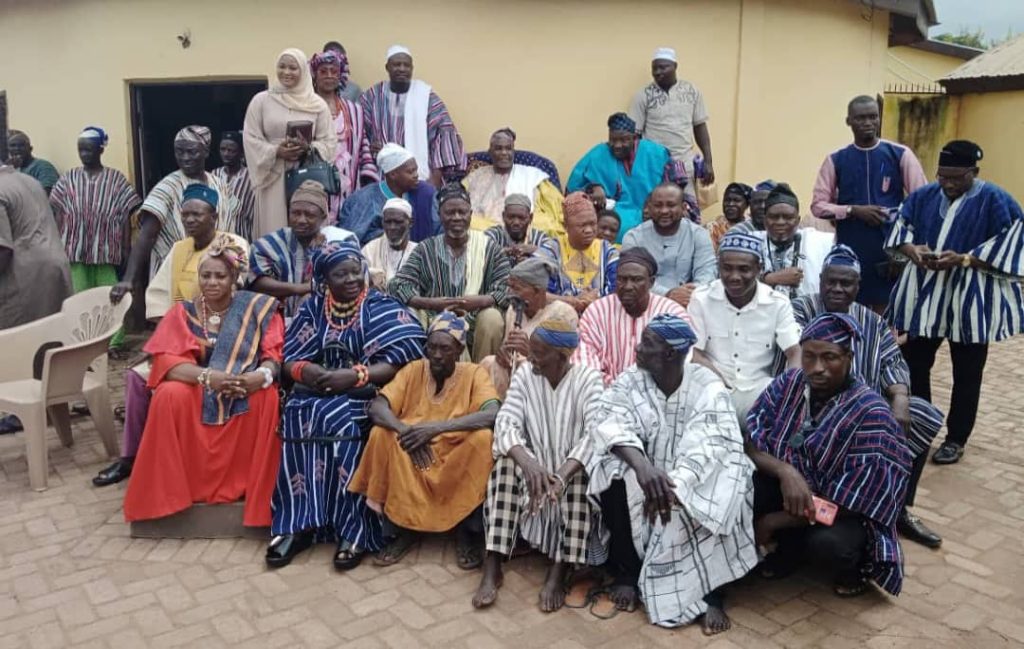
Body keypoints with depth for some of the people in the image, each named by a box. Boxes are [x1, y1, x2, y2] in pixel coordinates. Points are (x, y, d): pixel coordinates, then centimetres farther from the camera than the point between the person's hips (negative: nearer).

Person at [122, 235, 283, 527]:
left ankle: (260, 498, -16)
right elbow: (166, 361, -11)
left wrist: (262, 375, -32)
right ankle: (169, 491, -13)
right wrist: (208, 376, -30)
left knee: (269, 397, -32)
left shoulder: (257, 307, -1)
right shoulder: (183, 312, 1)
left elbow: (275, 354, -8)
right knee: (169, 395, -29)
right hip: (197, 391, 1)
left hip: (246, 395, -1)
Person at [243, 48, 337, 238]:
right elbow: (250, 139, 3)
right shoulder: (261, 100, 5)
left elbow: (330, 141, 5)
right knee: (273, 230, -1)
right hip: (273, 177, 0)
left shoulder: (317, 104, 7)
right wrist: (276, 151, -13)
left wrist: (308, 148, -14)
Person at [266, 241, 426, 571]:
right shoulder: (313, 306, 11)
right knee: (296, 417, -27)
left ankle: (354, 529, -25)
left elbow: (398, 363, -10)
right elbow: (291, 359, 6)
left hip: (363, 394, -3)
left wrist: (355, 375, -22)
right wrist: (306, 370, -17)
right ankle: (297, 522, -22)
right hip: (316, 393, 3)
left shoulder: (381, 307, 0)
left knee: (340, 421, -33)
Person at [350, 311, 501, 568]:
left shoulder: (474, 373, -7)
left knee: (483, 438, -30)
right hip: (414, 457, 2)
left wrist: (438, 427, -34)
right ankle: (403, 528, -10)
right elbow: (376, 407, -10)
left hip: (457, 458, -2)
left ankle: (467, 531, -11)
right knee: (381, 434, -23)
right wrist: (404, 431, -31)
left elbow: (493, 414, -25)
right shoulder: (413, 369, 0)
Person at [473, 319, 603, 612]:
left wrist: (562, 475, -38)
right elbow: (506, 422, -13)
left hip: (571, 466, -2)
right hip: (534, 464, 2)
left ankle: (557, 574, -30)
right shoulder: (524, 374, -2)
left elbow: (594, 434, -22)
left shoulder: (588, 379, -9)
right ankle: (492, 569, -28)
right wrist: (527, 462, -33)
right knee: (506, 464, -29)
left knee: (582, 475, -35)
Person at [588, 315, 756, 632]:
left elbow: (710, 446, -26)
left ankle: (710, 589, -8)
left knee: (707, 505, -31)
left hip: (694, 479, -2)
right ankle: (626, 572, -8)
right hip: (645, 470, 2)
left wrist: (674, 485, -42)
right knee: (616, 479, -27)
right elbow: (607, 422, -22)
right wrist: (640, 463, -41)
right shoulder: (630, 380, -6)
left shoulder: (708, 387, -12)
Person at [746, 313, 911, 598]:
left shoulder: (870, 413, -21)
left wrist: (774, 522, -22)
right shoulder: (789, 383, -8)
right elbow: (749, 443, -9)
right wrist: (784, 470, -31)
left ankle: (852, 564, 3)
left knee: (827, 543, -37)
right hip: (787, 490, 4)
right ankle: (791, 547, 5)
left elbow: (853, 500, -23)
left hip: (845, 512, -4)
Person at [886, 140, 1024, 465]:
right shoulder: (924, 195, 4)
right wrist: (912, 249, -14)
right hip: (925, 295, 4)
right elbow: (900, 229, 8)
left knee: (966, 373, 7)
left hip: (970, 301, -4)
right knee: (914, 363, 9)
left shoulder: (995, 201, -8)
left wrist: (963, 260, -23)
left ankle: (956, 439, 21)